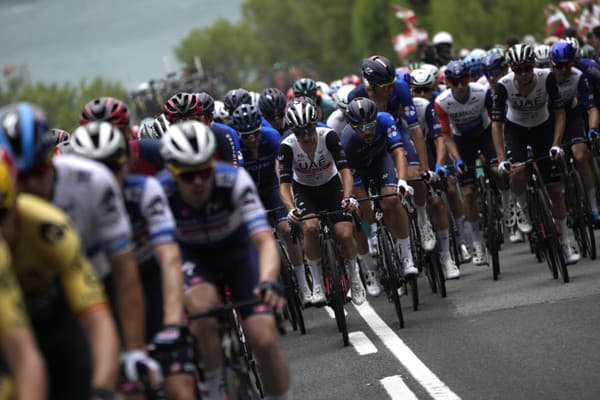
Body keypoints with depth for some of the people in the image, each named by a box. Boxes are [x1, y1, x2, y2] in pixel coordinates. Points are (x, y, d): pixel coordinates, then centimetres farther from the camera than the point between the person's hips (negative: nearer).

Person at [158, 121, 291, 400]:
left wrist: (268, 282, -57)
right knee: (202, 307, -34)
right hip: (192, 256, 0)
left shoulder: (234, 181, -32)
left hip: (236, 249, 0)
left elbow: (265, 240, -38)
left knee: (264, 340, -15)